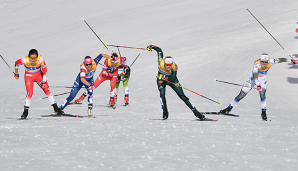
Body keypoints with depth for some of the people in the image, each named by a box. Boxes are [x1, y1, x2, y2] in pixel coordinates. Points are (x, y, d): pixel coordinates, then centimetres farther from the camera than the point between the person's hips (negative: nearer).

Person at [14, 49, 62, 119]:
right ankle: (25, 112, -1)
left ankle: (55, 107, -1)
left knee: (46, 90, -9)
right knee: (29, 93, -14)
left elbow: (44, 71, -19)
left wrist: (44, 81, -22)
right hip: (29, 77, -1)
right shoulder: (25, 60, -29)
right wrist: (16, 73, 3)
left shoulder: (40, 60, -29)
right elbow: (16, 63, -9)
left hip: (39, 76, 1)